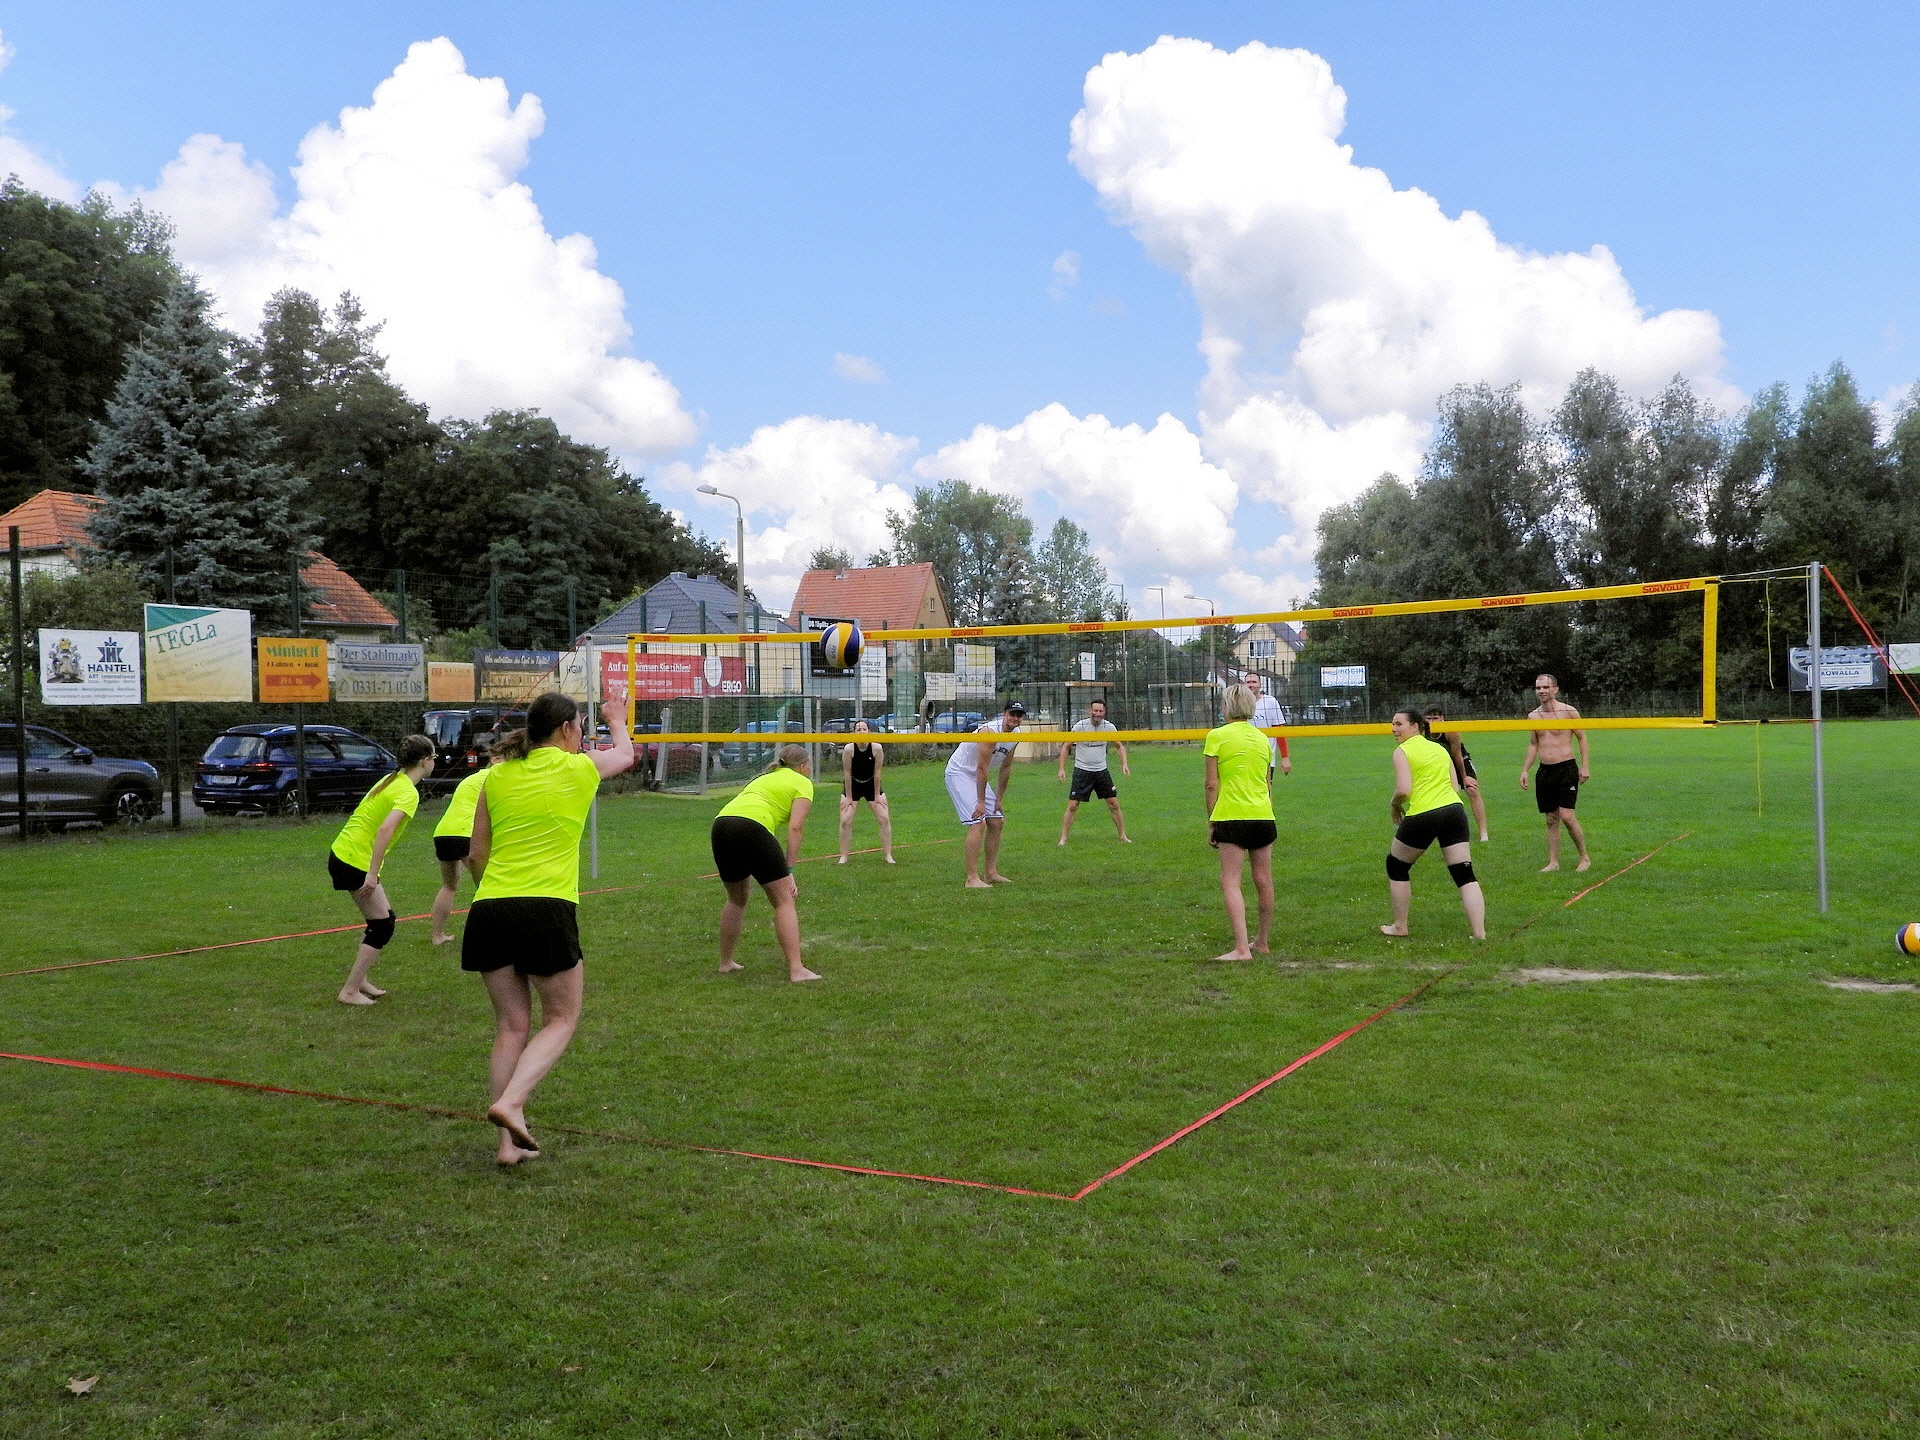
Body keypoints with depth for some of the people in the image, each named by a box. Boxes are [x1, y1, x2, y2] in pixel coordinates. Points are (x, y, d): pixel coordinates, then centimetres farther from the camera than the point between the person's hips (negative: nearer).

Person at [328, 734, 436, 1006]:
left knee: (382, 919, 19)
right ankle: (350, 991, 1)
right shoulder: (408, 792, -16)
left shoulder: (391, 779, 12)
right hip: (355, 860, -9)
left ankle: (359, 980, 25)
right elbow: (386, 828, -29)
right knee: (382, 927, -1)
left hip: (341, 853, 9)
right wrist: (373, 874, -31)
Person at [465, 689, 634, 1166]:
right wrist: (618, 721, 47)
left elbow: (476, 855, 16)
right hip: (547, 911, -4)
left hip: (490, 911, 4)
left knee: (511, 1026, 11)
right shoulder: (578, 768, 3)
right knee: (561, 1021, 10)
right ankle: (510, 1102, -11)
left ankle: (509, 1143, 8)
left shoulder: (496, 775, 12)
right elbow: (626, 755, 27)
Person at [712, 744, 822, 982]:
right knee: (784, 900, -1)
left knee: (737, 898, 25)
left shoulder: (764, 778, 35)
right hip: (752, 827, -7)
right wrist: (789, 870, 1)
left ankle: (725, 962, 34)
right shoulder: (802, 782, 15)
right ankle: (796, 970, -7)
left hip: (721, 823, 7)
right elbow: (795, 827, 1)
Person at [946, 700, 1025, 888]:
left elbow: (1006, 768, 11)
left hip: (976, 776, 10)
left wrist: (999, 799, 9)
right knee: (978, 823, -19)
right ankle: (972, 879, -19)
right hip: (958, 773, -10)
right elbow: (982, 768, -26)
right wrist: (980, 801, -24)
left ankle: (991, 873, 19)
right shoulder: (990, 731, -26)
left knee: (997, 822, 9)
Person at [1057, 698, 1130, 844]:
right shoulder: (1080, 726, -12)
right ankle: (1063, 839, 1)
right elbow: (1066, 746, -4)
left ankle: (1123, 836, 16)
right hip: (1082, 771, -3)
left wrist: (1124, 764, -4)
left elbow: (1120, 746, 11)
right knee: (1072, 806, -7)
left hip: (1101, 770, 3)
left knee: (1114, 803, 3)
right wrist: (1062, 769, -10)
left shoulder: (1109, 726, -3)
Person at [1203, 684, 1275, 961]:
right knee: (1263, 882, 12)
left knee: (1230, 882, -5)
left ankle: (1241, 948, -14)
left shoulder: (1216, 736, -4)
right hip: (1264, 815, 6)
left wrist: (1210, 823, 1)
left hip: (1231, 817, -6)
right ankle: (1261, 942, 25)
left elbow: (1212, 785, -5)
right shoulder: (1262, 738, 12)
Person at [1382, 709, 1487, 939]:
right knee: (1465, 875, 4)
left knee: (1396, 866, 17)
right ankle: (1480, 933, -4)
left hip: (1422, 815, -5)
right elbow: (1455, 788, 17)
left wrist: (1394, 805, 5)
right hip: (1454, 809, 5)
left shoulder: (1402, 751, -2)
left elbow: (1403, 790, -13)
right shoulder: (1440, 748, 19)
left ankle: (1399, 927, 23)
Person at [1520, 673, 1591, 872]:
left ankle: (1585, 857, 5)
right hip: (1545, 771, 5)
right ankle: (1553, 862, 12)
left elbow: (1582, 738, 1)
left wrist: (1585, 766, -6)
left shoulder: (1569, 712, -5)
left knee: (1566, 816, -12)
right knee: (1551, 819, 7)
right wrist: (1524, 770, 12)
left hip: (1567, 768, -5)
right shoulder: (1533, 717, 8)